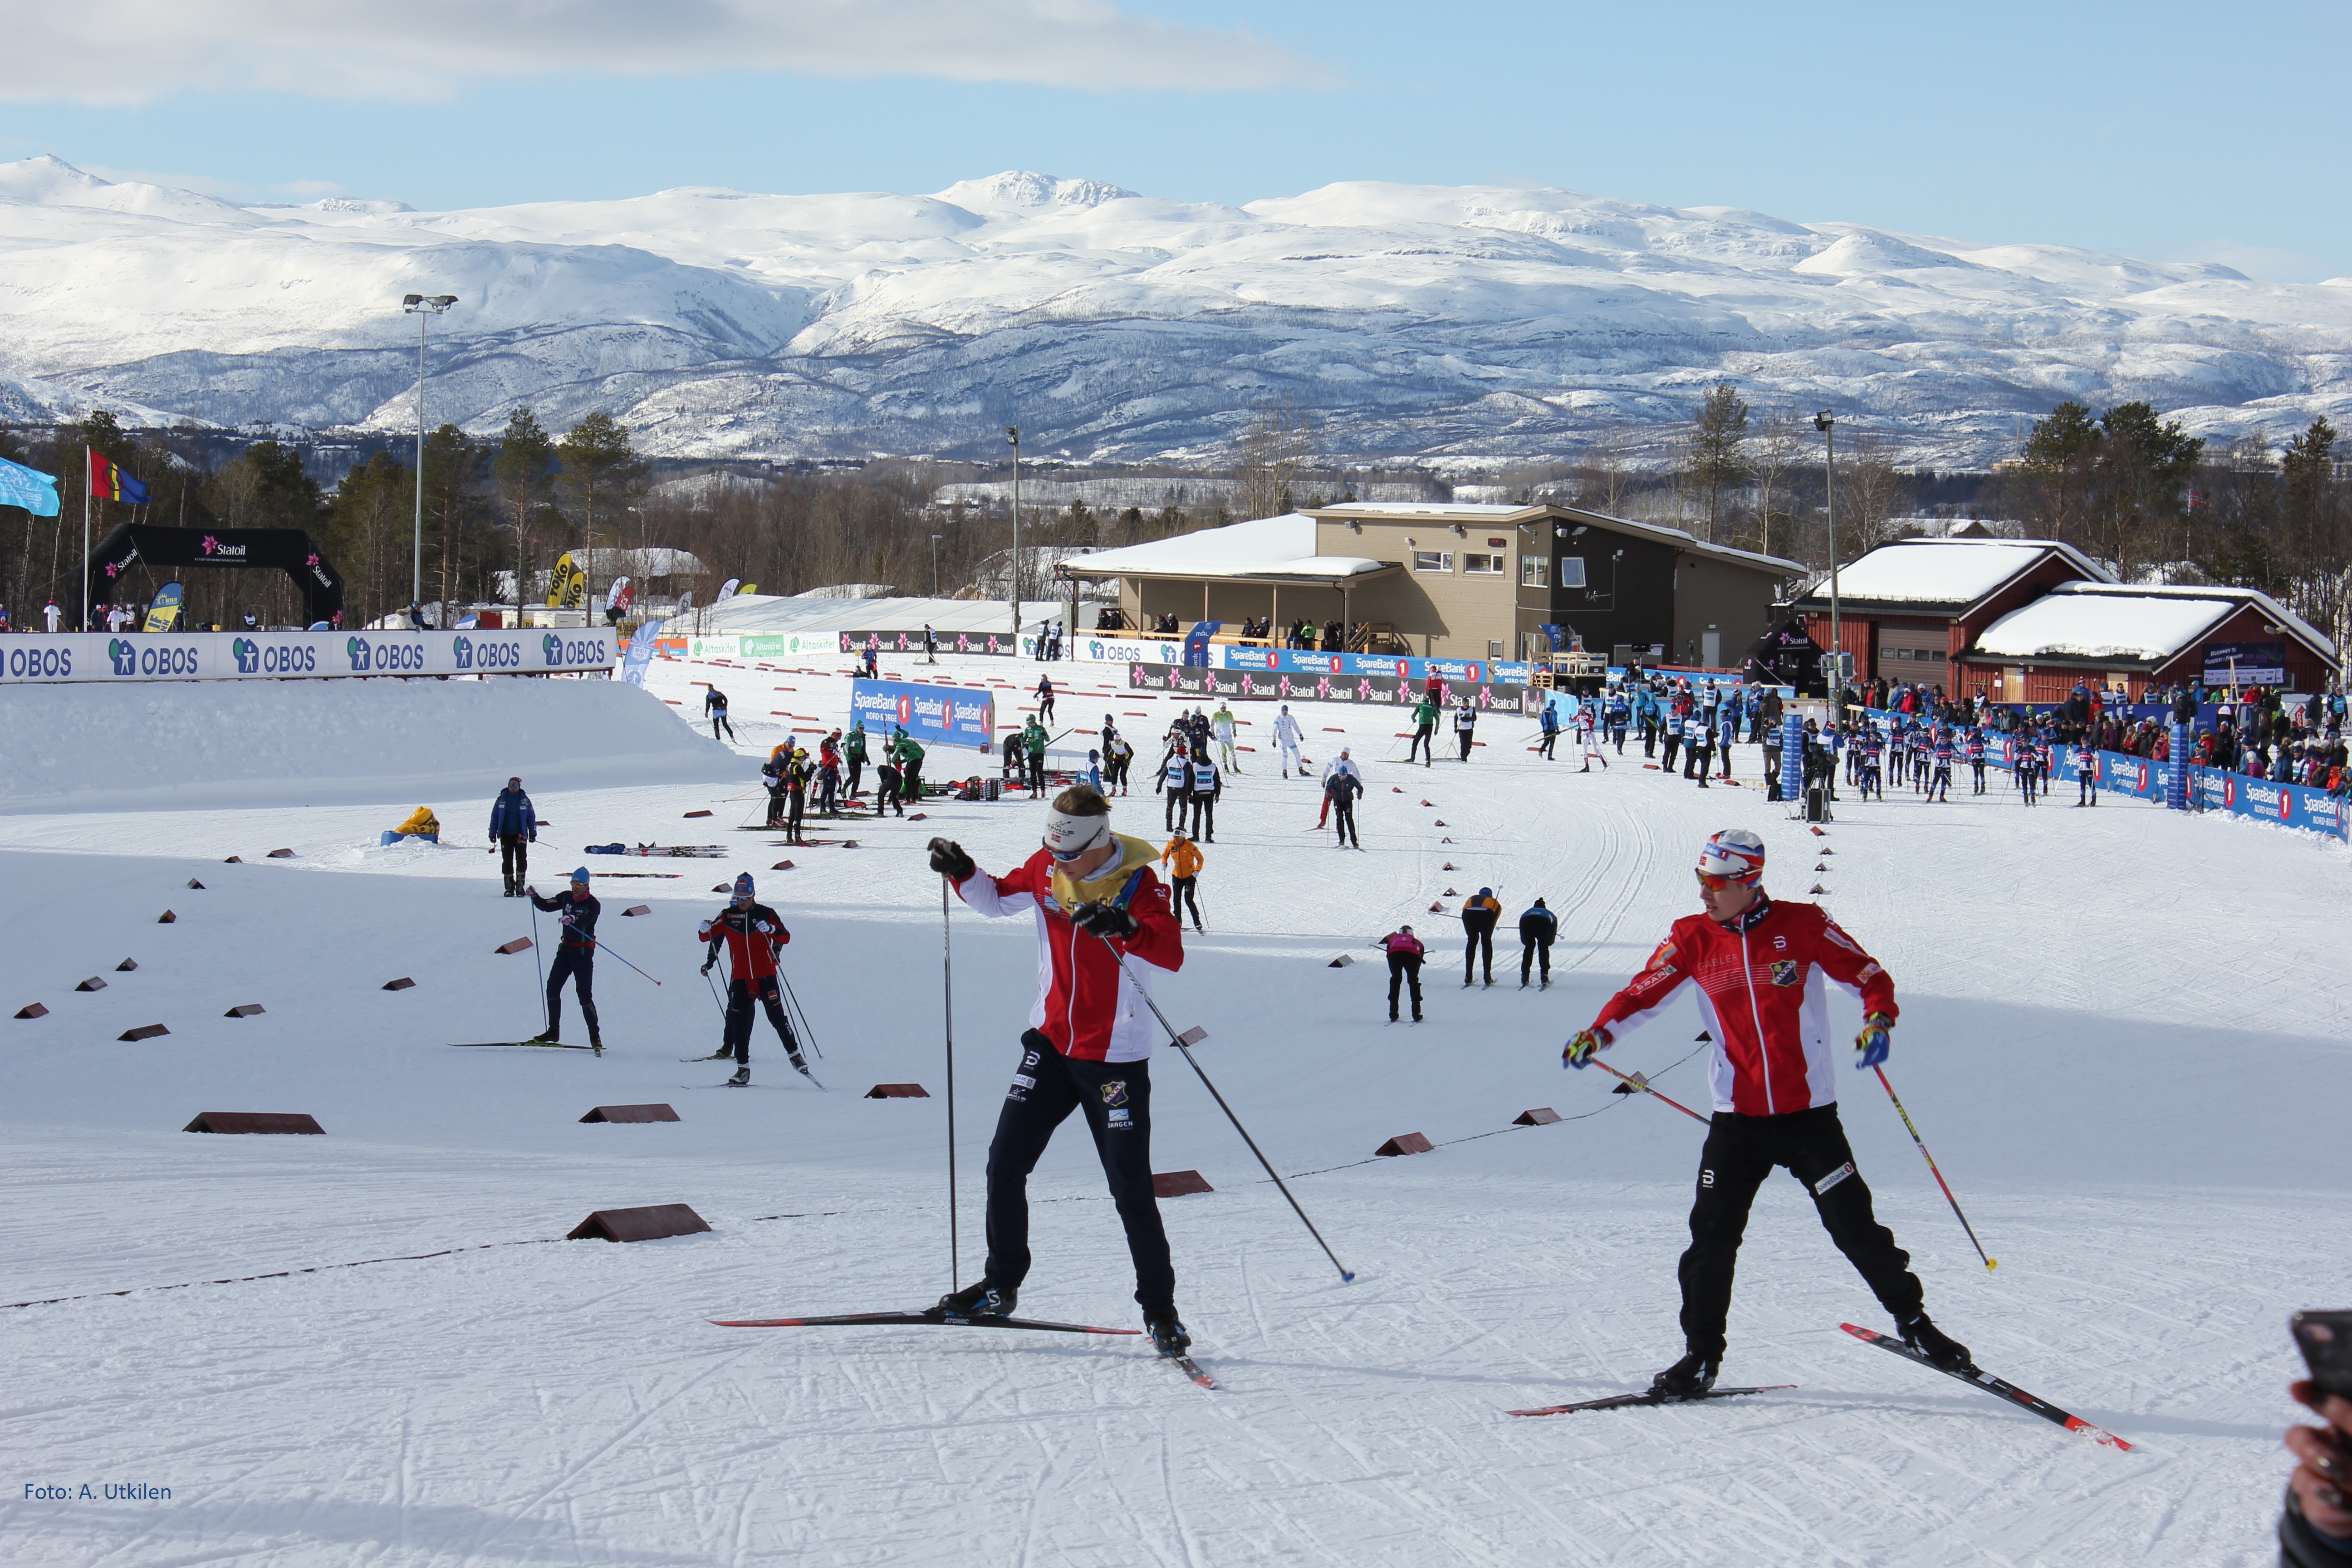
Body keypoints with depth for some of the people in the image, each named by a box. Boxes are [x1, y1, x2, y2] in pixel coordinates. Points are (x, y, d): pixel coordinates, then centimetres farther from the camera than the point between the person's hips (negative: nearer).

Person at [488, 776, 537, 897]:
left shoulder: (525, 800, 4)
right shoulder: (502, 799, 4)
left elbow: (531, 817, 8)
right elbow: (495, 817, 8)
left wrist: (533, 834, 3)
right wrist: (493, 834, 4)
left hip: (520, 836, -1)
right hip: (506, 836, 1)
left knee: (521, 860, -8)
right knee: (507, 861, 2)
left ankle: (520, 886, 1)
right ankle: (509, 888, 7)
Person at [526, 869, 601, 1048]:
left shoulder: (593, 904, -12)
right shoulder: (566, 897, 6)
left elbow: (588, 919, -32)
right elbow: (547, 907, 8)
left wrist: (574, 919, -52)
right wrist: (535, 897, -10)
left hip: (583, 953, -6)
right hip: (565, 949, 6)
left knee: (584, 995, -11)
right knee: (552, 988, 2)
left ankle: (595, 1037, -5)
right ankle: (553, 1032, 13)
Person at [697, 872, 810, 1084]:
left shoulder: (765, 914, -1)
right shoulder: (728, 916, 4)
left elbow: (785, 937, -6)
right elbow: (710, 936, 4)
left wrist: (771, 929, -26)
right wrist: (705, 930, -20)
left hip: (766, 976, -2)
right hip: (740, 978, 2)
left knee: (777, 1017, -4)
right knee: (739, 1023, -1)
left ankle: (794, 1054, 13)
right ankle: (743, 1069, 2)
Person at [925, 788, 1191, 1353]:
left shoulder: (1138, 884, -16)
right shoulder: (1046, 870, -1)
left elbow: (1171, 955, -30)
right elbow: (997, 900, 18)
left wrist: (1124, 927, -48)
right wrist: (962, 872, -1)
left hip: (1115, 1058, -5)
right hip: (1050, 1042, 5)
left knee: (1130, 1189, -4)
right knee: (1005, 1164, 5)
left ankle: (1160, 1309, 9)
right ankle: (1001, 1286, 22)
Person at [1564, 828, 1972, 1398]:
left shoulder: (1802, 925, -6)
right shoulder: (1693, 938, 1)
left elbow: (1868, 975, -2)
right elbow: (1644, 993, 0)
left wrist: (1878, 1019, -23)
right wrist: (1599, 1033, -18)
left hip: (1809, 1113, -2)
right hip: (1737, 1118, 2)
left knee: (1853, 1225, 0)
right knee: (1712, 1237, -2)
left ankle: (1914, 1321, 19)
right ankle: (1701, 1355, 10)